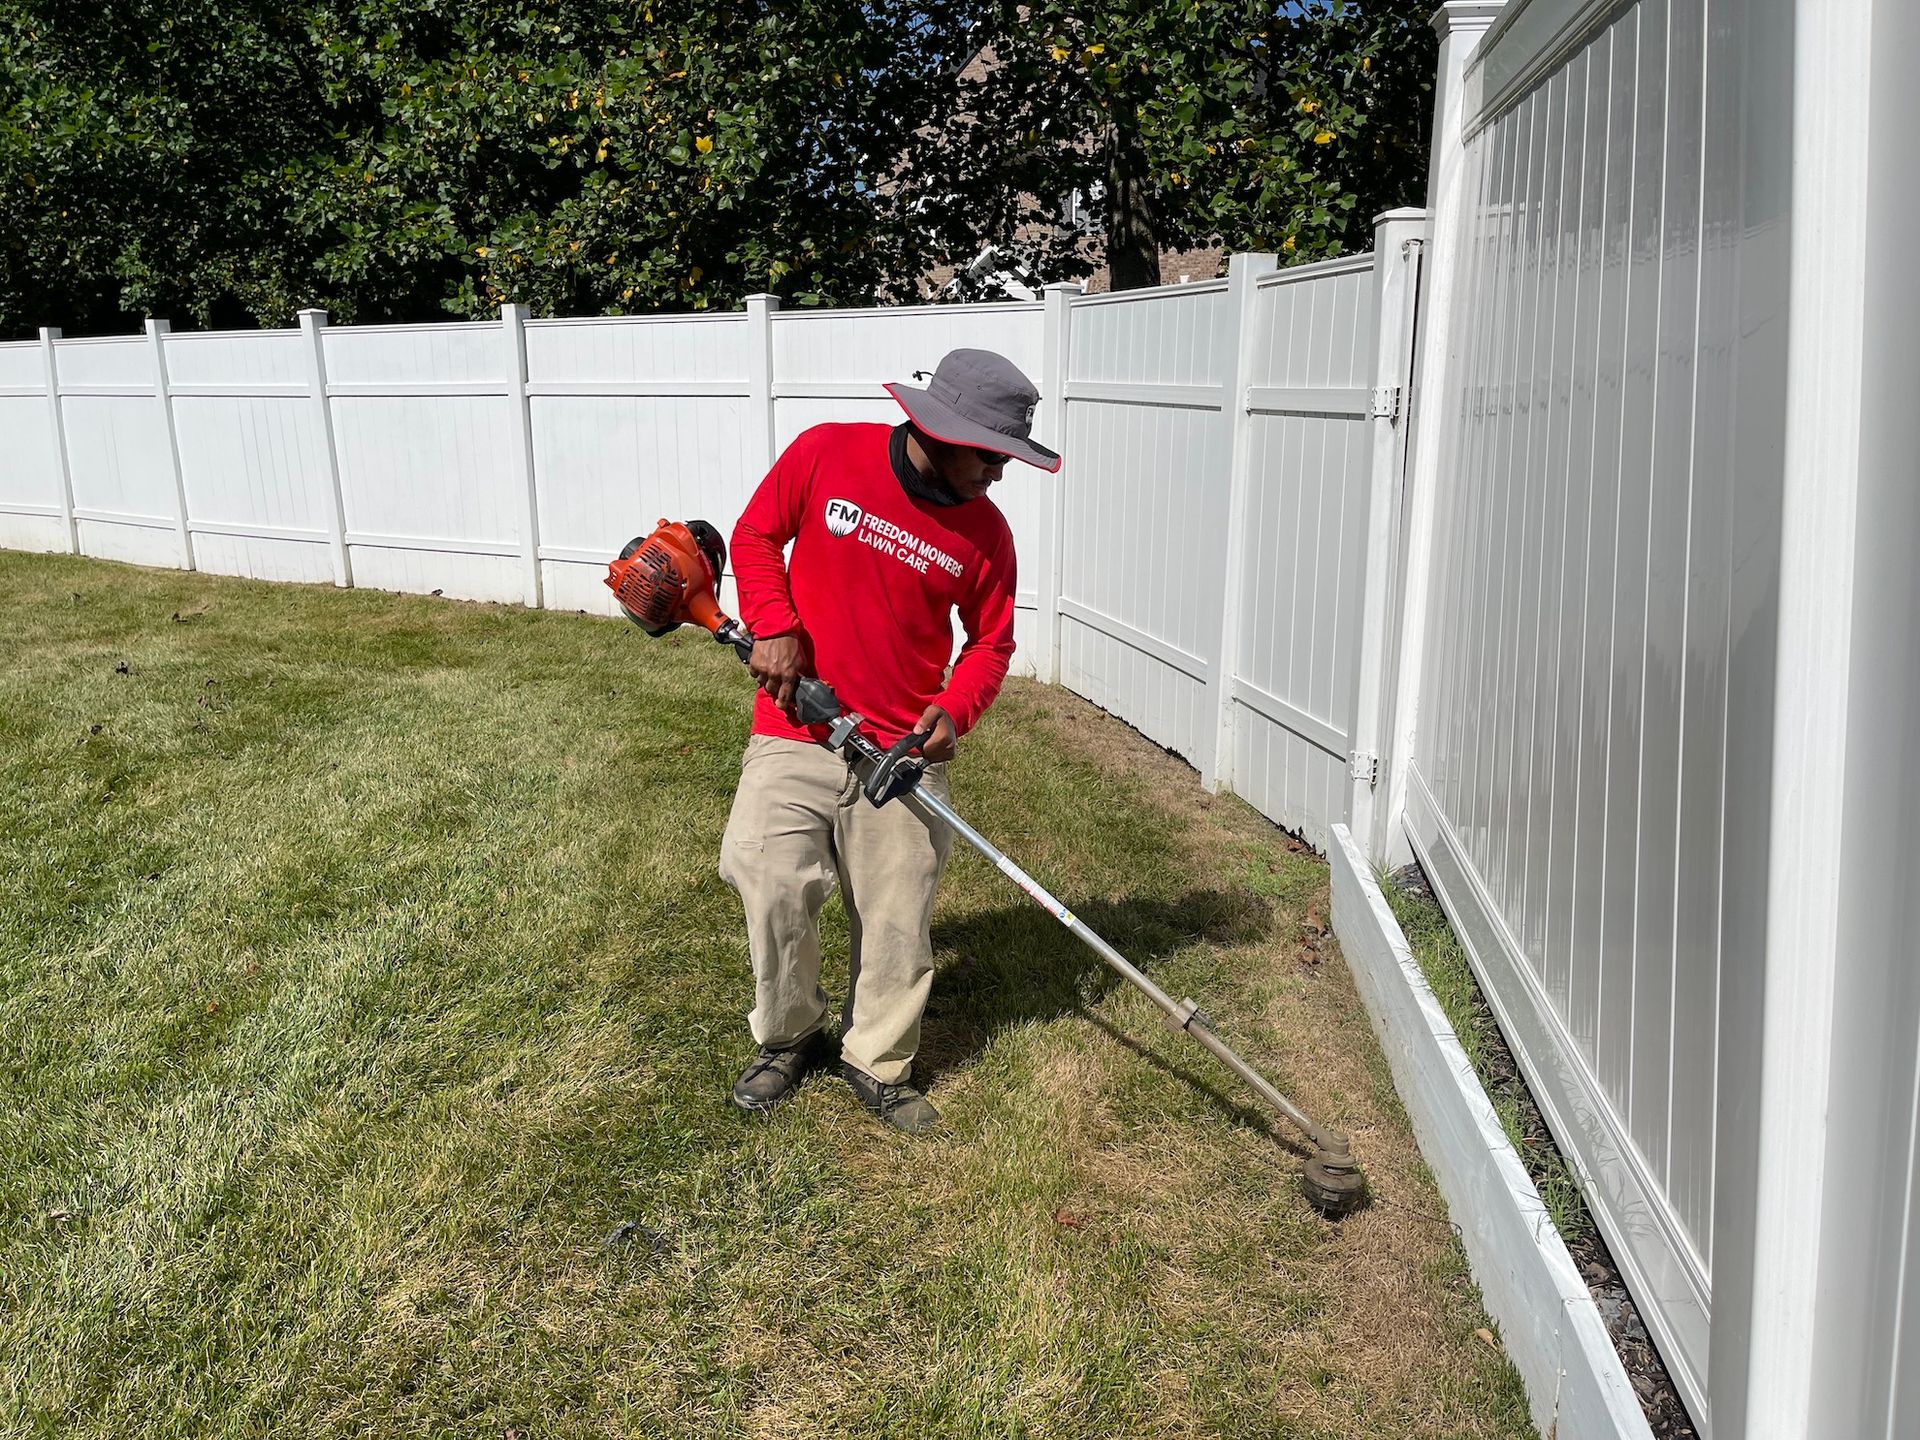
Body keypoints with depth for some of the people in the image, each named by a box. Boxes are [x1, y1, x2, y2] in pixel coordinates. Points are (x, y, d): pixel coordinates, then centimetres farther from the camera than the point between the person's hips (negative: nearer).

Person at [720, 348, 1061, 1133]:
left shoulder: (985, 531, -3)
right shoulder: (825, 453, -8)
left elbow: (991, 641, 7)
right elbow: (755, 536, 4)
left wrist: (954, 709, -11)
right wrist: (773, 627, -11)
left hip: (903, 746, 1)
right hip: (796, 727, -1)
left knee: (896, 916, 4)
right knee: (771, 884, -8)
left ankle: (878, 1064, 26)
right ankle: (789, 1037, 19)